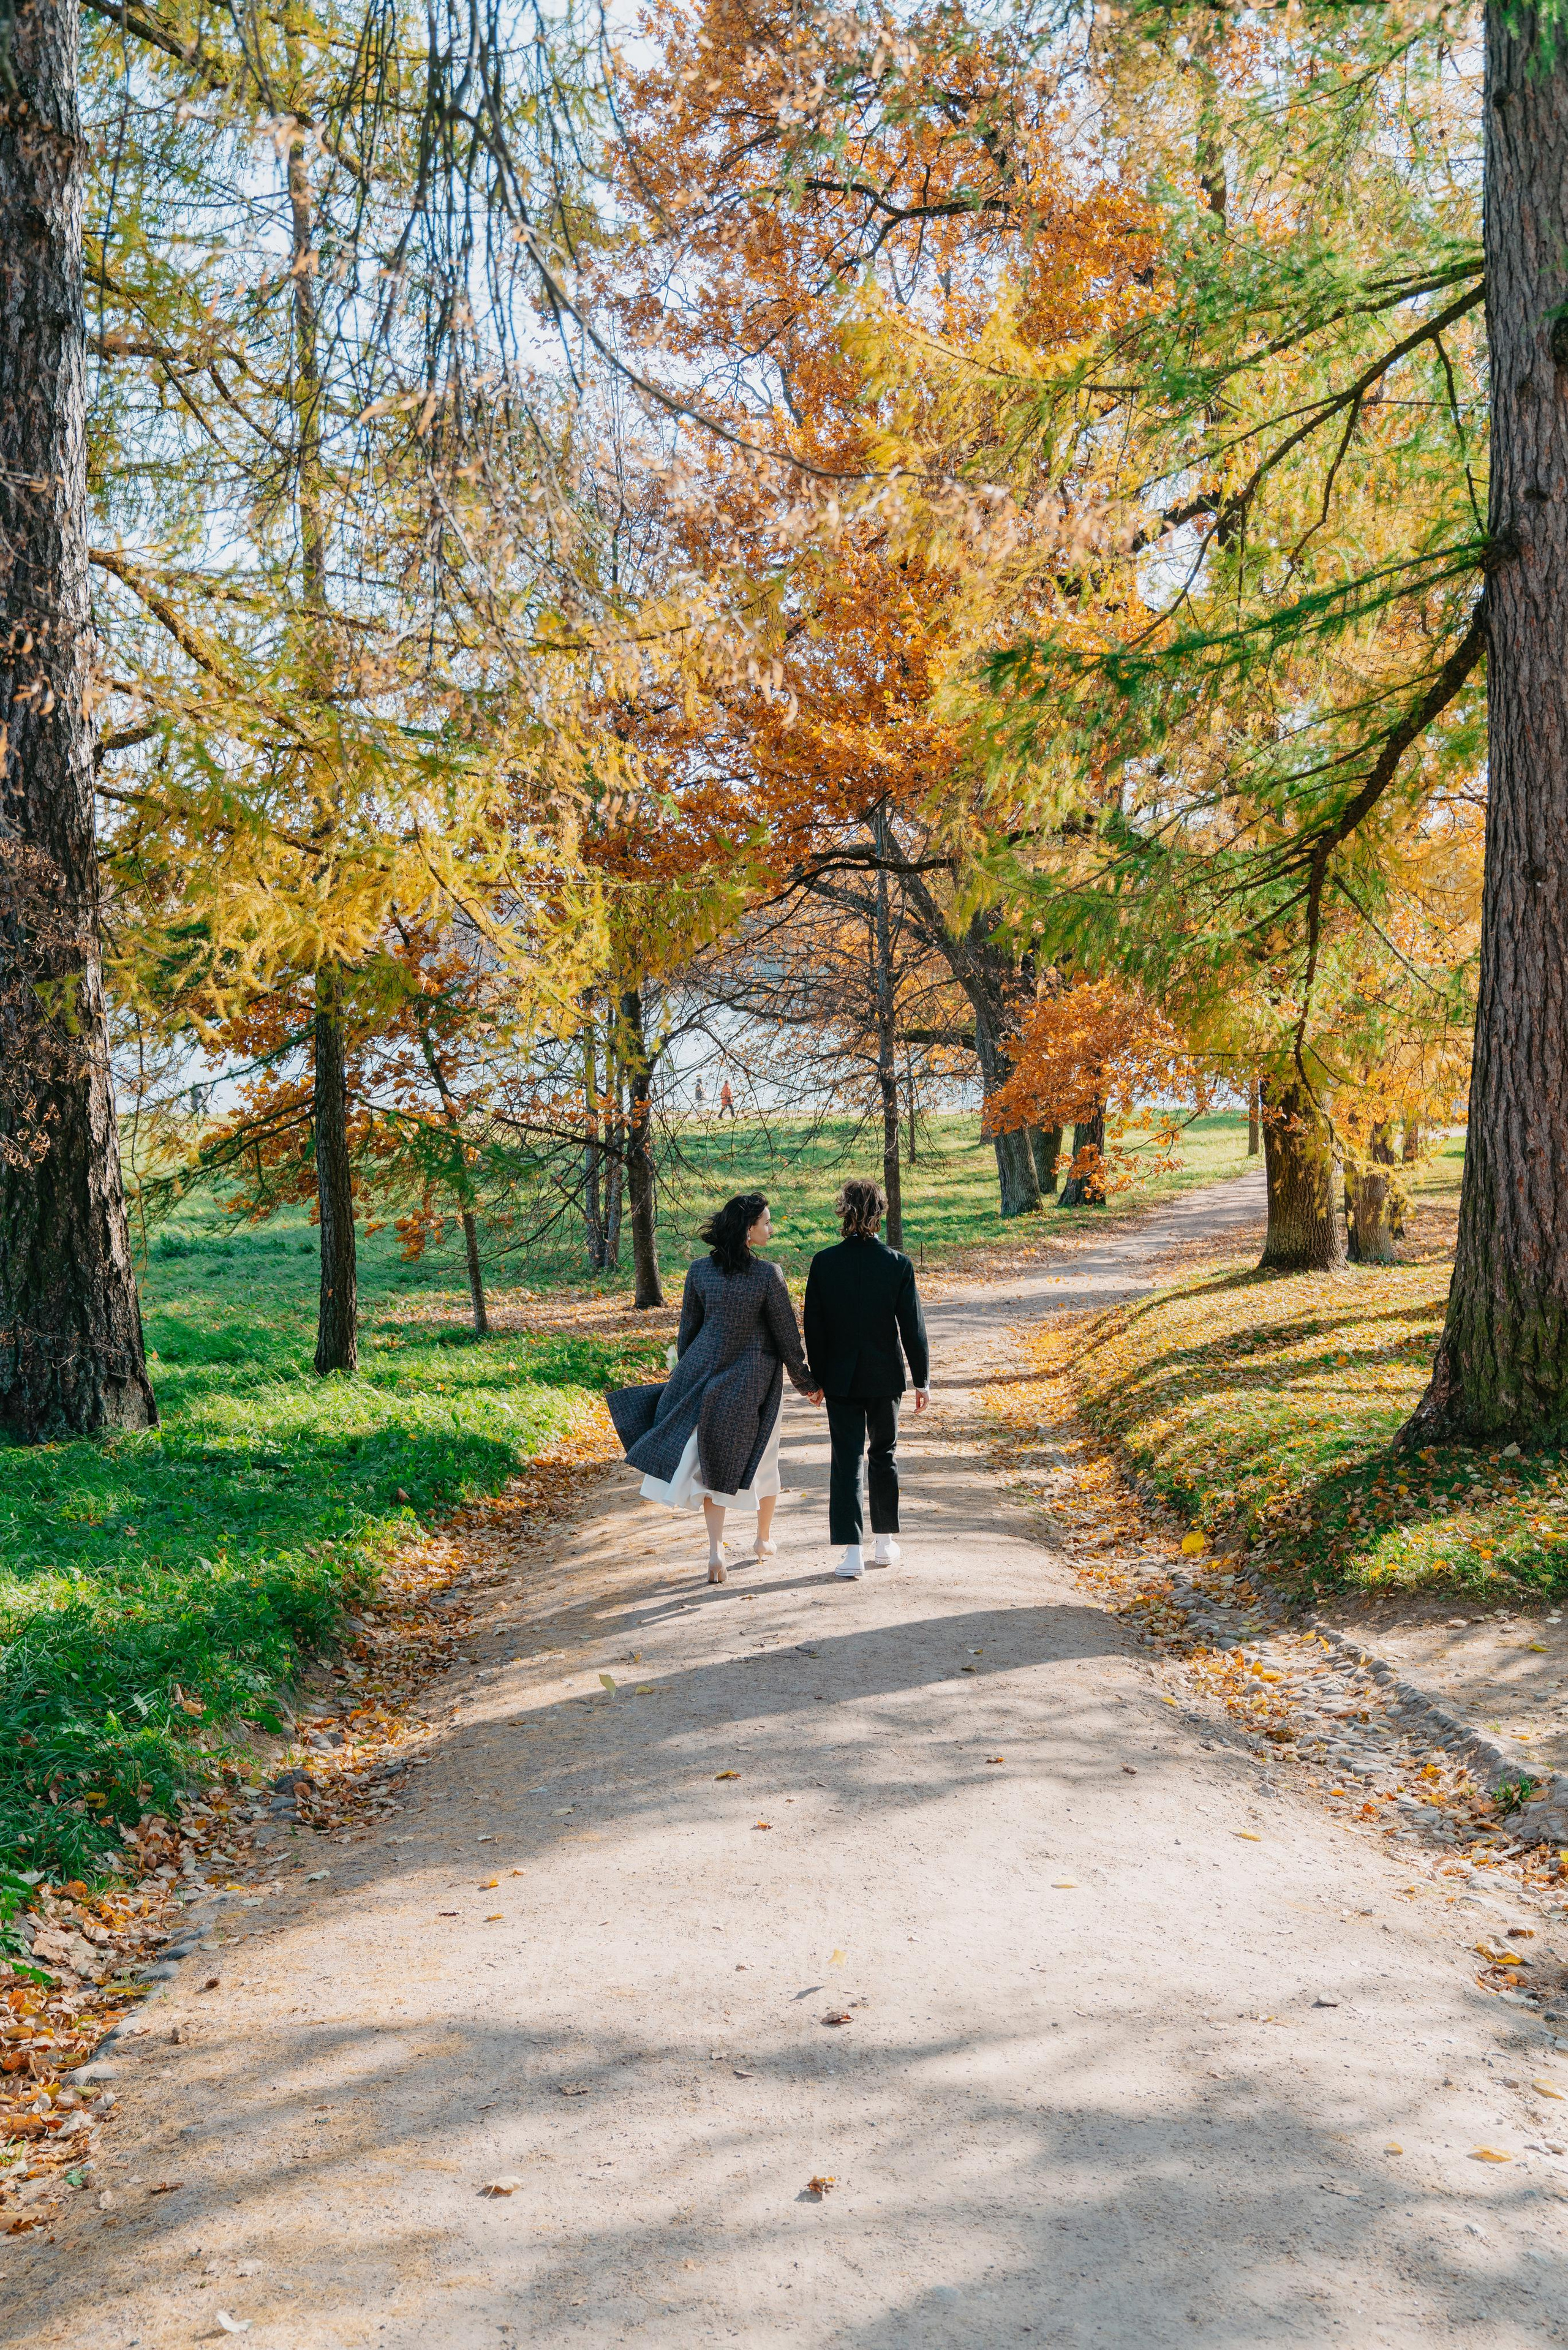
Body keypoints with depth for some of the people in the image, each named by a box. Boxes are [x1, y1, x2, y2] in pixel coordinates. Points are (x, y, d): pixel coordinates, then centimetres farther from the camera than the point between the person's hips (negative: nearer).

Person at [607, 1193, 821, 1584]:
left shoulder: (699, 1271, -5)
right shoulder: (768, 1275, -16)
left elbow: (687, 1331, 4)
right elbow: (788, 1337, -9)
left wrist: (684, 1375, 19)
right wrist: (807, 1383, 4)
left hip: (704, 1372, 3)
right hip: (754, 1380, -2)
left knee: (713, 1463, 12)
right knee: (762, 1456, 18)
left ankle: (716, 1552, 3)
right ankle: (764, 1540, 35)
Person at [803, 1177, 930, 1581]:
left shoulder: (824, 1263, -8)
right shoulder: (898, 1265, -10)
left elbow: (813, 1326, -3)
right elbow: (913, 1327, -6)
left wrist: (817, 1377, 8)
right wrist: (922, 1380, 4)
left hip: (840, 1377, 0)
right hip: (885, 1376, 0)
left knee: (846, 1460, 3)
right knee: (884, 1455, 16)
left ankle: (853, 1553, -3)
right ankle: (886, 1543, 24)